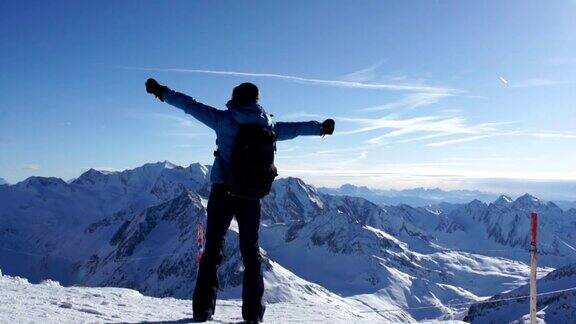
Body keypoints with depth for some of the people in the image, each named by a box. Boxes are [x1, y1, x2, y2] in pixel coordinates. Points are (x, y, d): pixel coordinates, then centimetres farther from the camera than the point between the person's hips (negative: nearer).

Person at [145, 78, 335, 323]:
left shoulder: (225, 120, -3)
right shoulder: (269, 127, 5)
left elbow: (192, 106, -1)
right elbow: (296, 128, 19)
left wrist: (162, 92, 9)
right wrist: (322, 127, 35)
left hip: (222, 192, -2)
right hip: (251, 196, 2)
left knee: (212, 250, 6)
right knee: (251, 252, 11)